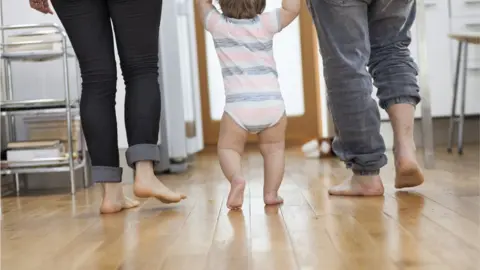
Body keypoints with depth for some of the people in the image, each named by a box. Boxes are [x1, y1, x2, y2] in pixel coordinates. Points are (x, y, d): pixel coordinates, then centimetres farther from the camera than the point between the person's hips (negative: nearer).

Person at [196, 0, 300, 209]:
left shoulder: (218, 25, 6)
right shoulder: (266, 23, 4)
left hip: (238, 105, -1)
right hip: (272, 103, 1)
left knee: (228, 147, 13)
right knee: (274, 148, 18)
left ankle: (236, 178, -15)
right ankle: (271, 192, 7)